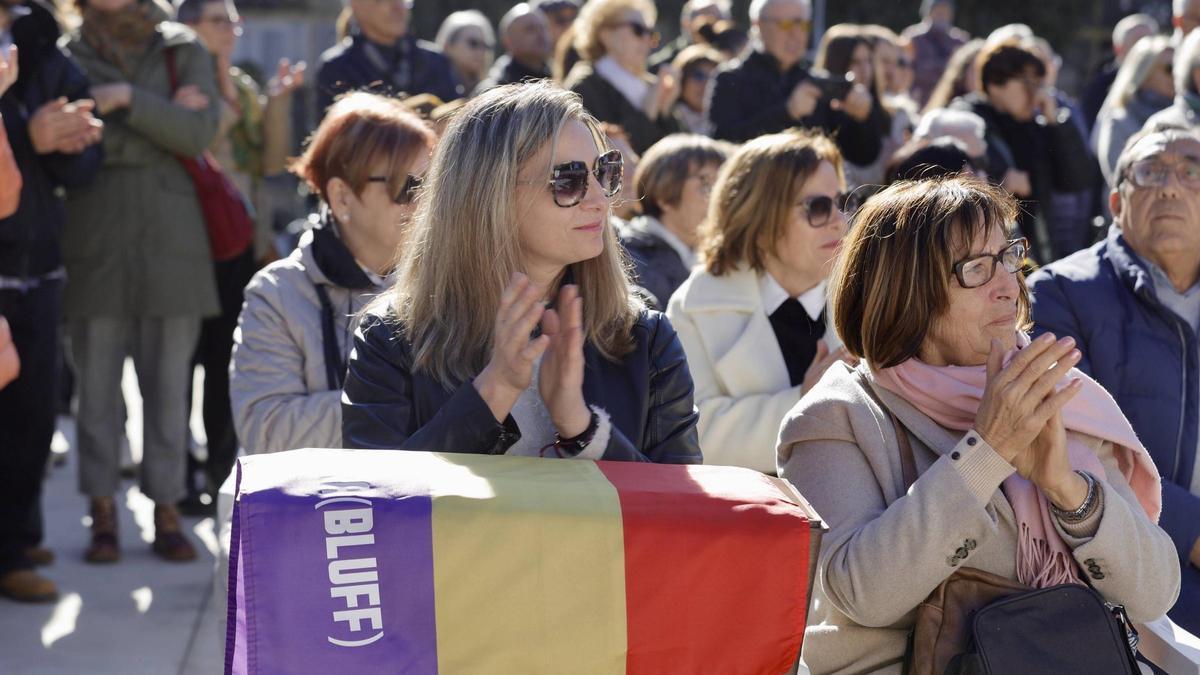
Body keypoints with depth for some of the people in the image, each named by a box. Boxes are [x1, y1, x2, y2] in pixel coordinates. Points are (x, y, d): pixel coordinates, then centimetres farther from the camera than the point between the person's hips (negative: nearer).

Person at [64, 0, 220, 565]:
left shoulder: (183, 50, 9)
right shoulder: (68, 54, 8)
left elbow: (199, 133, -5)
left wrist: (129, 99, -14)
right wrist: (162, 118, -6)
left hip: (169, 237, 0)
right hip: (94, 237, 0)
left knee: (169, 380, 1)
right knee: (96, 380, -1)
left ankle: (166, 512, 8)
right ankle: (102, 514, 6)